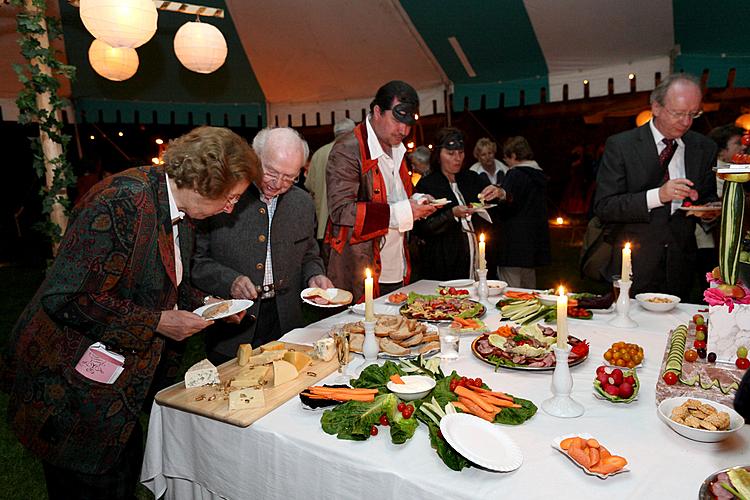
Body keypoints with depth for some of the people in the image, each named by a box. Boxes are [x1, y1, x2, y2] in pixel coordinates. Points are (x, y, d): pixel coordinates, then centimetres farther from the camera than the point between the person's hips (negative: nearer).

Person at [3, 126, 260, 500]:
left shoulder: (176, 210, 3)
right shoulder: (124, 201, -26)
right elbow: (67, 298, -28)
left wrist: (202, 304, 2)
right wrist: (157, 322, -22)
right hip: (71, 381, -8)